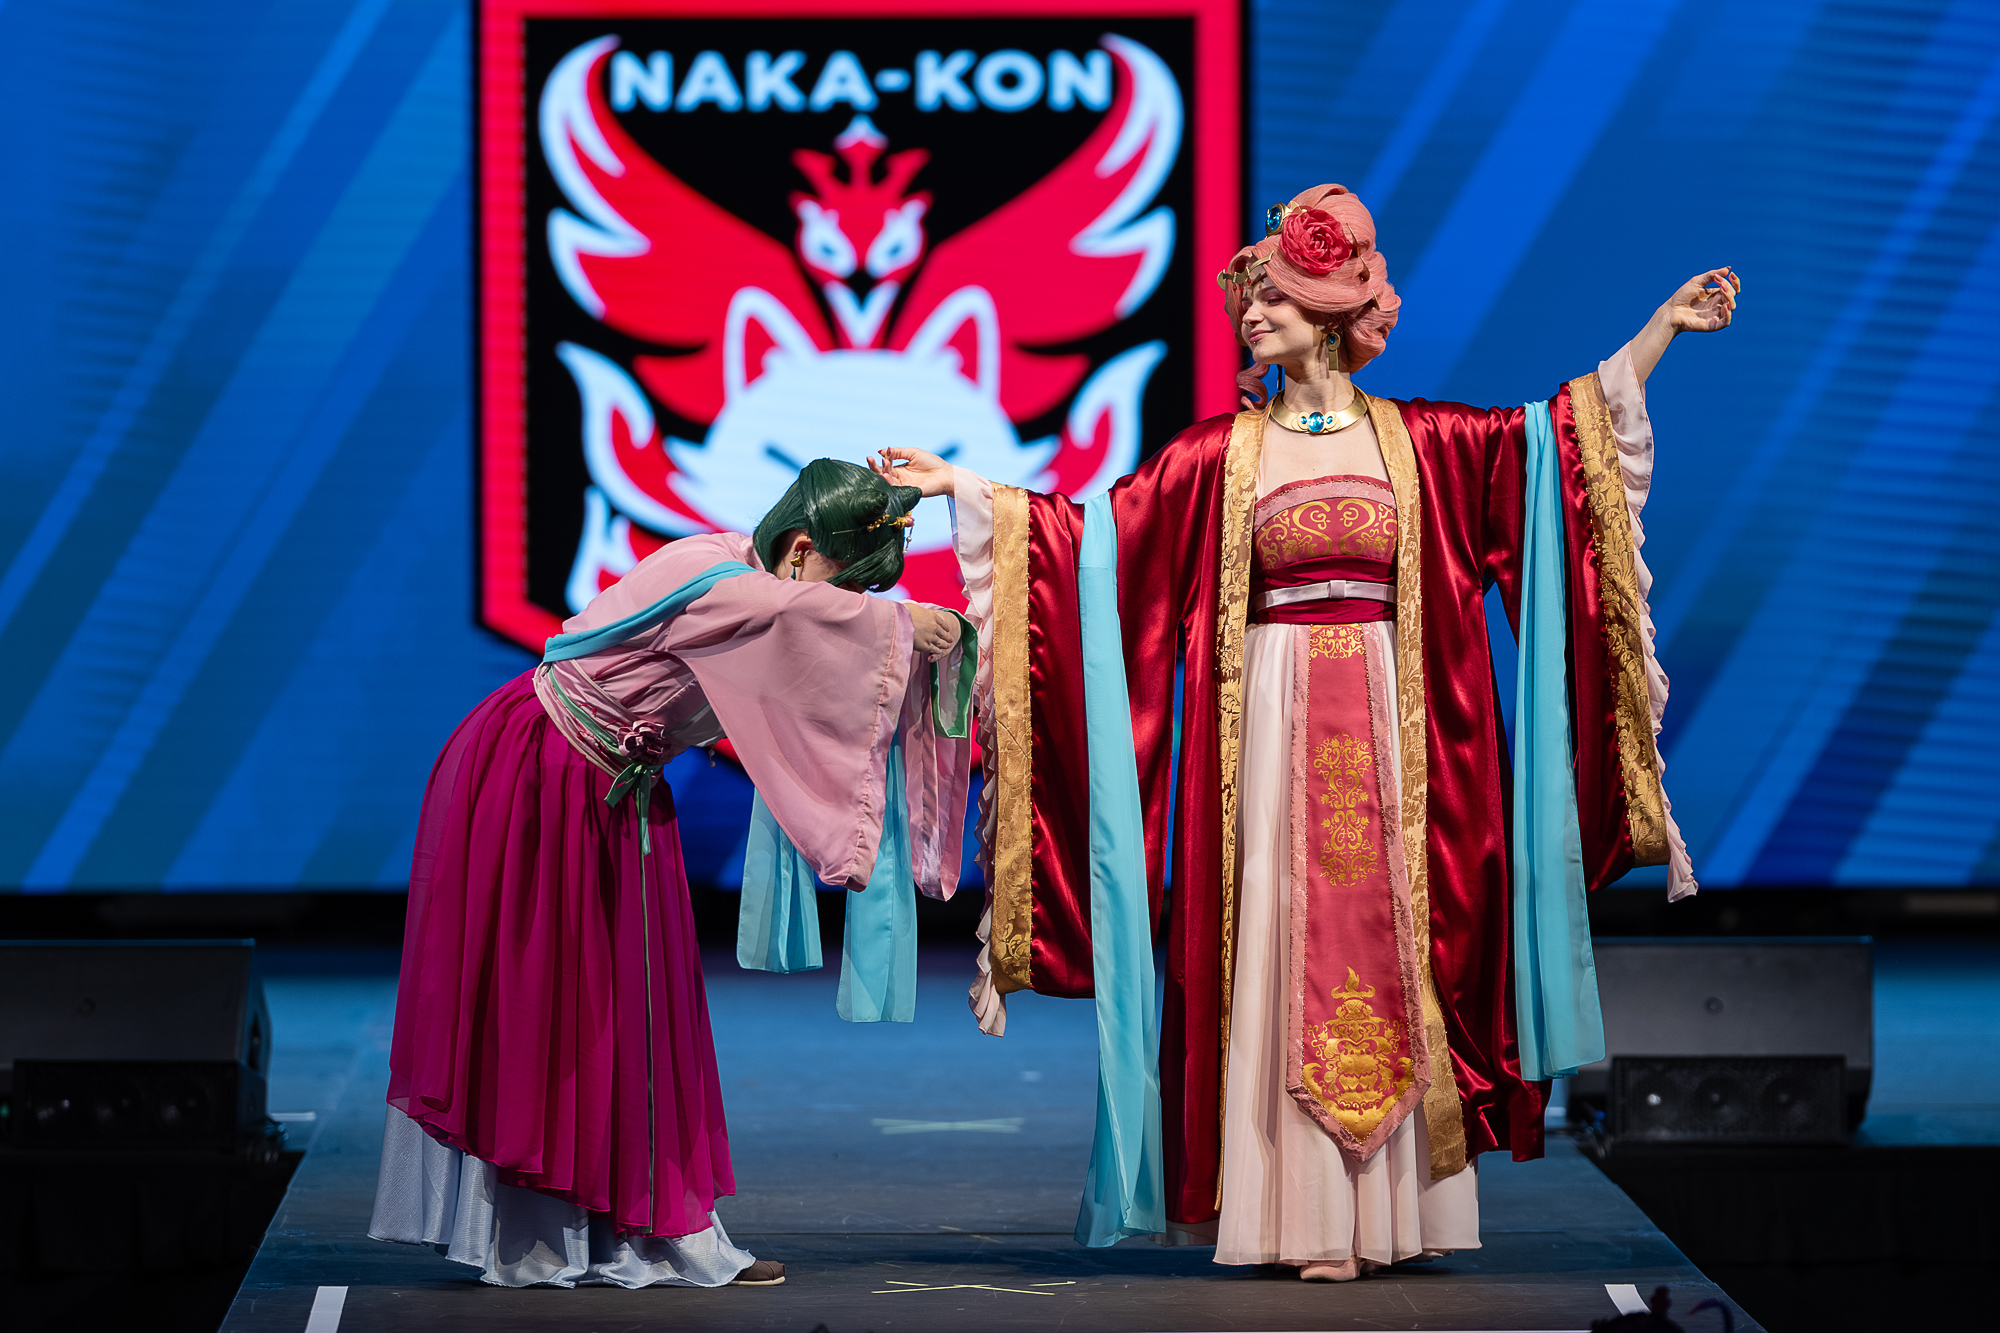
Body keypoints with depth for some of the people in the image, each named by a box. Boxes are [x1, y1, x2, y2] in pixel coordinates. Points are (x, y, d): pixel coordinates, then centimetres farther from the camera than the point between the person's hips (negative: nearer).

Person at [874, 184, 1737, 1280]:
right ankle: (1309, 1218, -2)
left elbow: (1572, 428, 5)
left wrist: (1664, 326, -1)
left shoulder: (1416, 441, 5)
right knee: (1290, 955, -4)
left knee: (1385, 951, 1)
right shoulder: (1221, 455, 4)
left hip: (1386, 727, 1)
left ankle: (1389, 1208, 6)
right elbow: (1094, 527, 2)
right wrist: (961, 488, -4)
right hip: (1273, 727, -1)